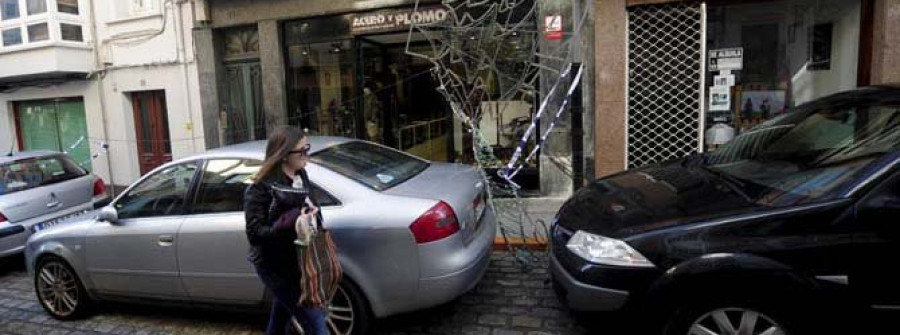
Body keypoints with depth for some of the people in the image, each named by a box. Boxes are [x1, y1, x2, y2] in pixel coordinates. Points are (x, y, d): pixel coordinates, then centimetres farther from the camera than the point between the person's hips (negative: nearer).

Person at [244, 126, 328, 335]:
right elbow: (254, 233, -22)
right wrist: (292, 223, -33)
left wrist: (310, 213, -1)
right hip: (275, 266, -8)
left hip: (296, 261, 8)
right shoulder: (261, 188, -19)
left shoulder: (300, 176, 4)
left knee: (281, 316, 26)